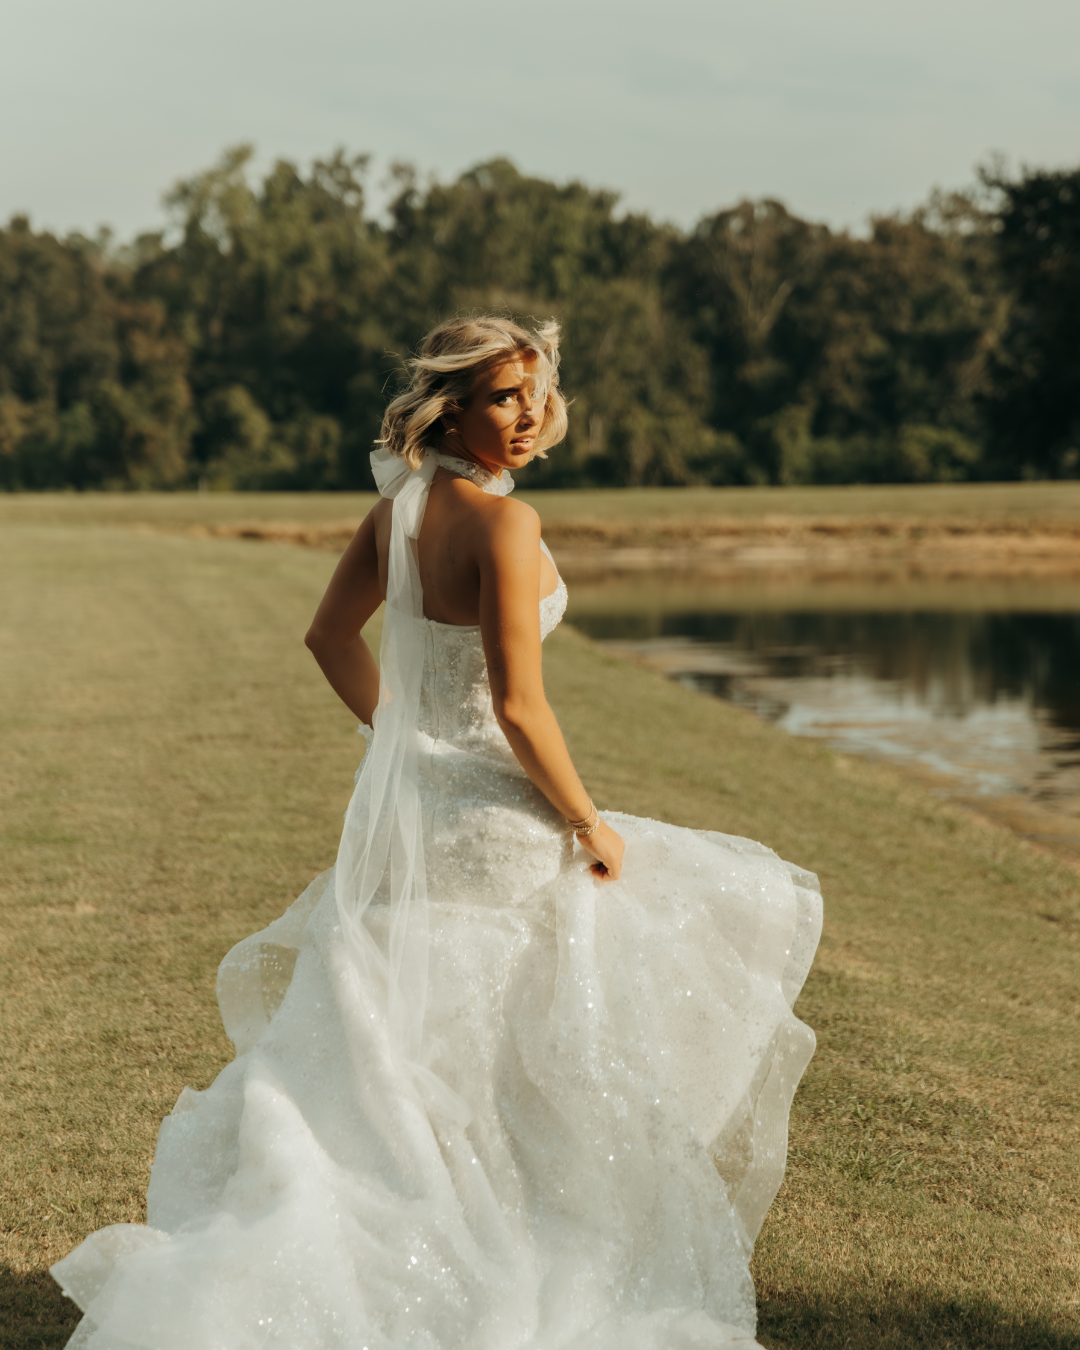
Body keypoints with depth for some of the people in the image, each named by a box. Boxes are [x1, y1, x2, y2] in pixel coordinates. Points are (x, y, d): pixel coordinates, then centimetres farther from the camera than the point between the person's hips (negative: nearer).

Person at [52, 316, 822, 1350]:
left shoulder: (397, 504, 5)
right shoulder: (503, 523, -20)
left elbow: (332, 638, 18)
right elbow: (516, 704, -24)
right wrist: (589, 825, -11)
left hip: (400, 802, 8)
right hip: (491, 822, -8)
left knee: (391, 1034, 18)